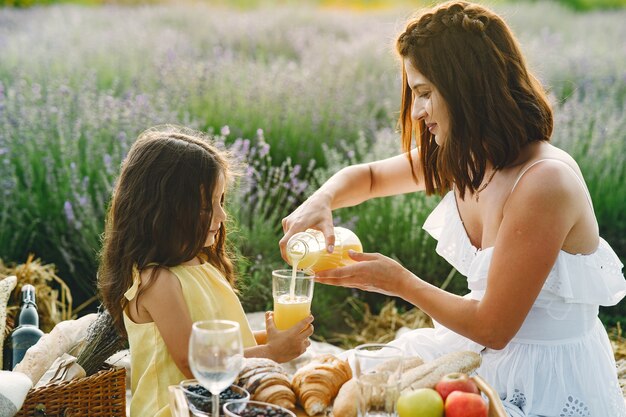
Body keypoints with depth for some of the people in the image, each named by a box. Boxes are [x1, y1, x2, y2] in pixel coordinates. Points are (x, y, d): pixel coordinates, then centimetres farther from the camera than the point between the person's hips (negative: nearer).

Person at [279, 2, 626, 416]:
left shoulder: (543, 181, -27)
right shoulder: (461, 159, -3)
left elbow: (492, 327, -22)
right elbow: (368, 176, 15)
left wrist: (399, 282, -12)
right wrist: (319, 202, -6)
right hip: (492, 358, 7)